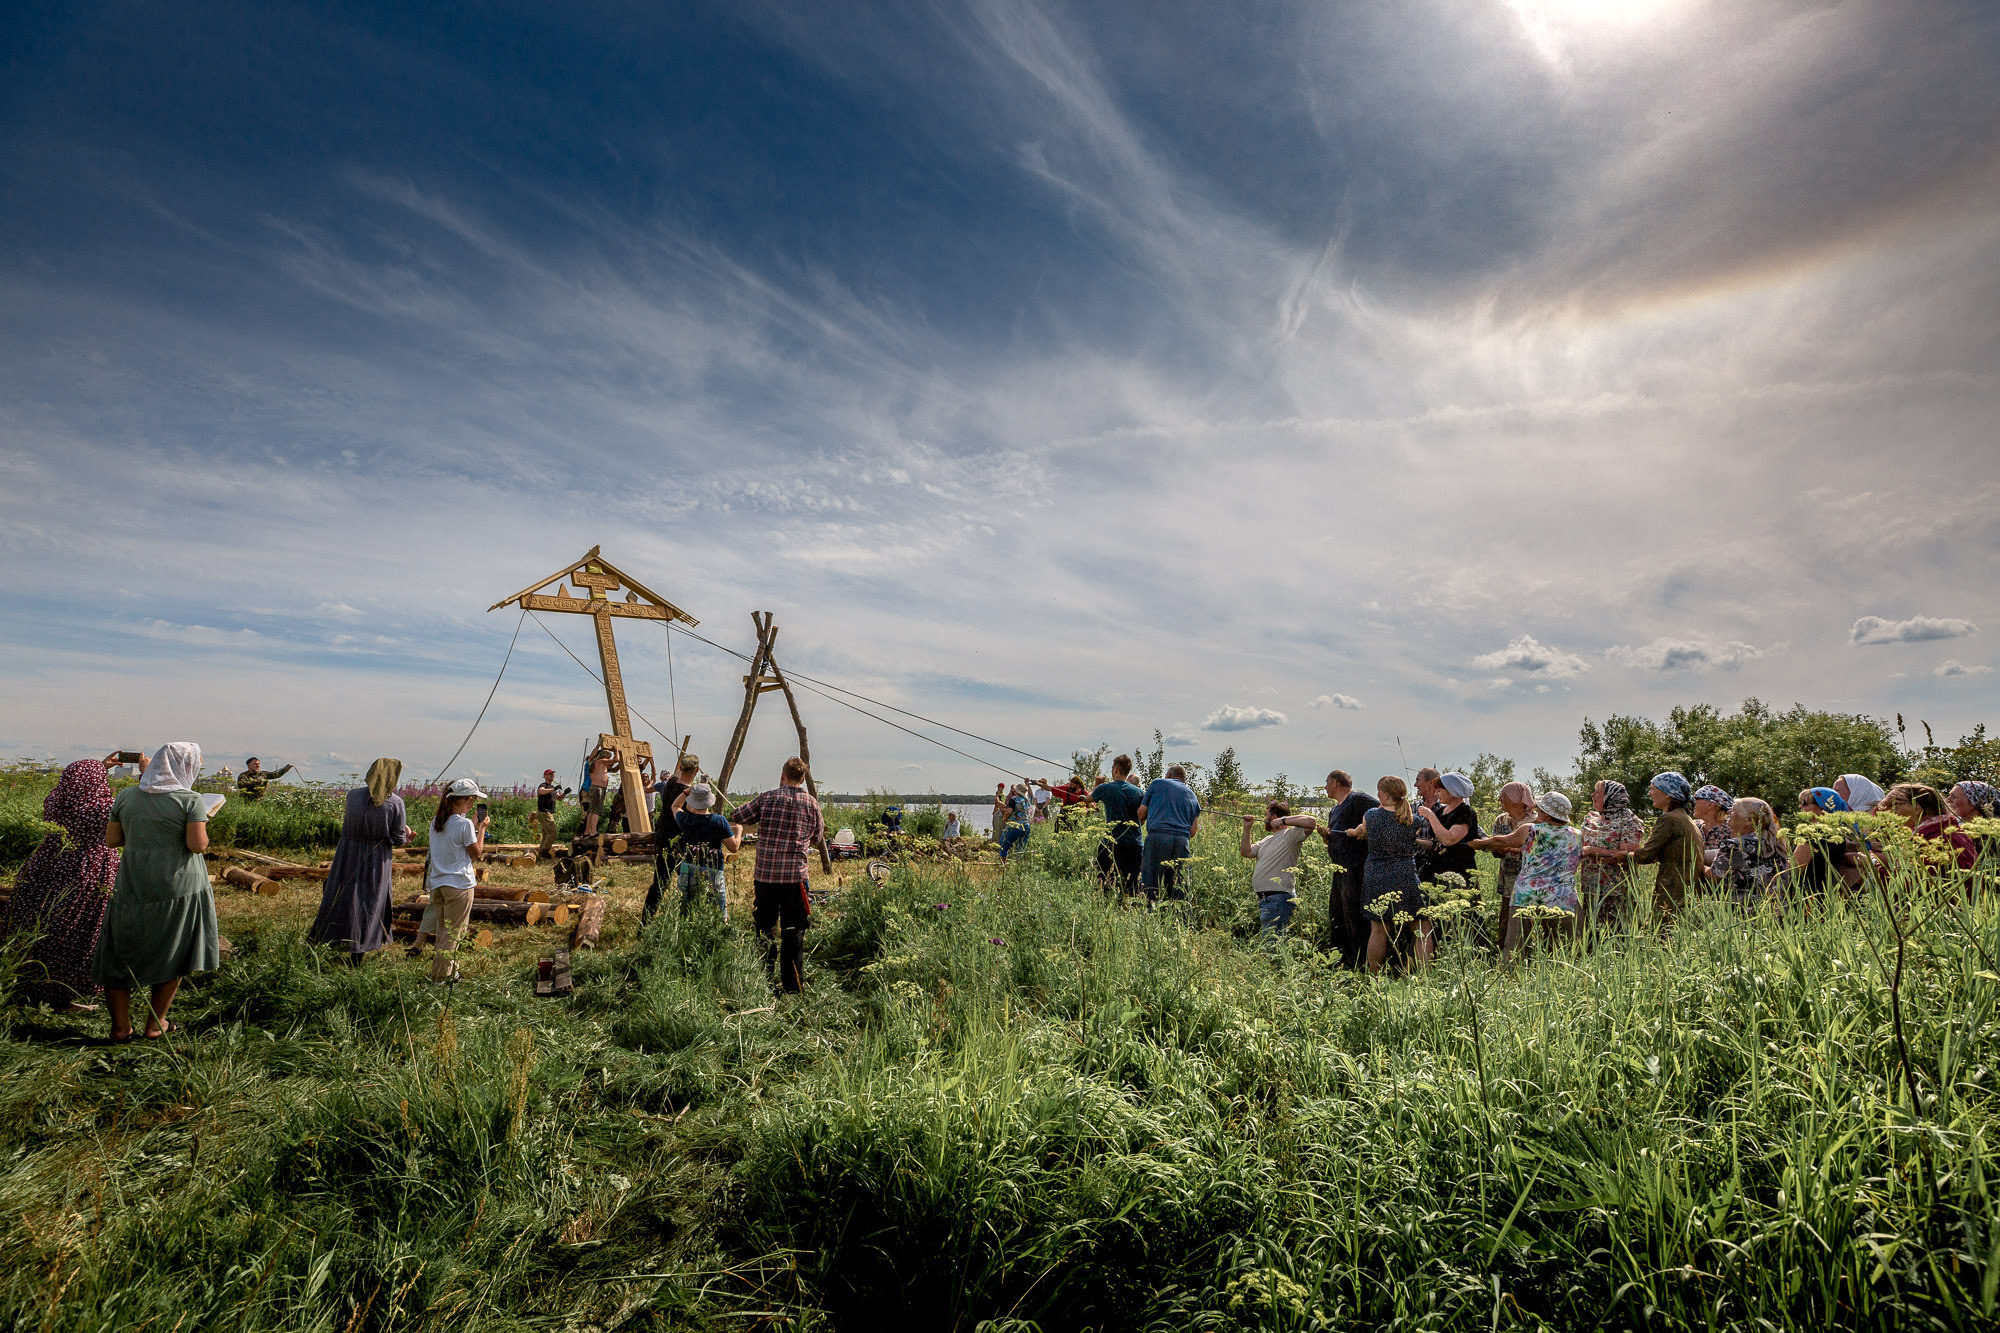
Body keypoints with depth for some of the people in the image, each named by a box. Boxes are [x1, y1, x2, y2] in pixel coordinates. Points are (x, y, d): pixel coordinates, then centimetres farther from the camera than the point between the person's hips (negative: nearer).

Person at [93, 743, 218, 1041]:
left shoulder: (126, 797, 4)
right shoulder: (190, 801, -10)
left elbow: (110, 840, 9)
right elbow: (198, 844, -18)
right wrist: (203, 836, 3)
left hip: (133, 886, 3)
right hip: (179, 887, -3)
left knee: (120, 953, 17)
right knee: (172, 955, 12)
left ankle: (120, 1026, 18)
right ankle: (156, 1023, 18)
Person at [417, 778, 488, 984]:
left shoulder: (436, 822, 6)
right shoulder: (464, 824, -16)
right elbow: (476, 853, -8)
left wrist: (473, 826, 17)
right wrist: (482, 828, 0)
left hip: (436, 883, 7)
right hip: (459, 884, -7)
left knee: (442, 930, 17)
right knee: (452, 932, 2)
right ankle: (440, 976, 6)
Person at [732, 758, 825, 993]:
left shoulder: (767, 798, -2)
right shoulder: (812, 803, 1)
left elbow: (739, 816, 6)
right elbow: (817, 837, 13)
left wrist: (755, 808, 24)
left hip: (765, 874, 1)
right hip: (794, 876, -1)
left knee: (764, 929, 13)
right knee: (793, 932, 4)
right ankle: (793, 986, 7)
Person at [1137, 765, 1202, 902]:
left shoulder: (1158, 783, 14)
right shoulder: (1192, 796, 24)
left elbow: (1142, 812, 11)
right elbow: (1192, 832, 17)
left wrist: (1141, 822, 32)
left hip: (1158, 836, -3)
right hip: (1182, 840, 4)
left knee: (1150, 885, -6)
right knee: (1178, 886, 6)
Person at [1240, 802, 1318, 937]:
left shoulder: (1292, 834, -5)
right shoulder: (1267, 840, 23)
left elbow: (1311, 822, -20)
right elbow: (1246, 852, 22)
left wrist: (1283, 820, -14)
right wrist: (1247, 828, 16)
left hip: (1279, 899, -10)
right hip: (1264, 899, 10)